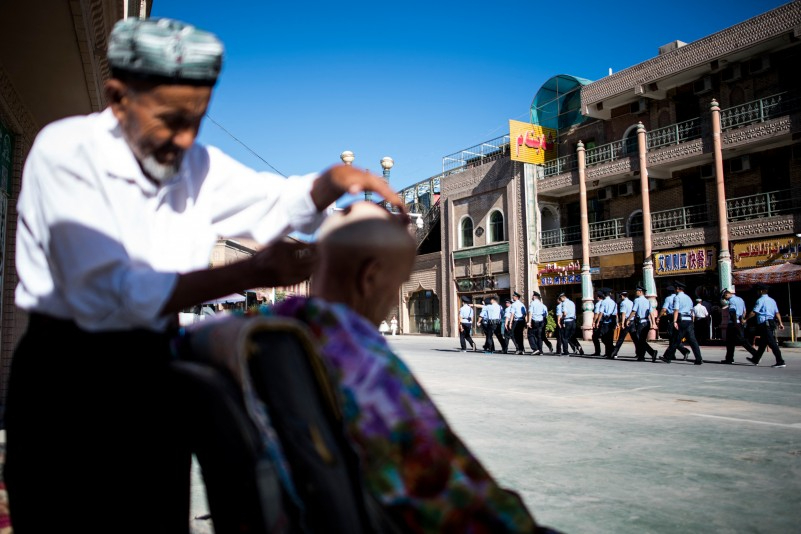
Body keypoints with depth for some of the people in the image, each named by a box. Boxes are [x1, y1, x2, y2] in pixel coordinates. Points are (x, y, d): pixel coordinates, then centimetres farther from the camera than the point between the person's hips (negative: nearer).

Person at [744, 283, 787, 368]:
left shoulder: (761, 300, -10)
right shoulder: (772, 300, 15)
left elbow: (754, 312, -12)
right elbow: (777, 313, 11)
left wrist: (745, 320, -3)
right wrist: (780, 323, 9)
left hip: (764, 324, -9)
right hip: (771, 322, 9)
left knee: (772, 343, -9)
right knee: (762, 342, 17)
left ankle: (780, 362, -12)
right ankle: (755, 359, 27)